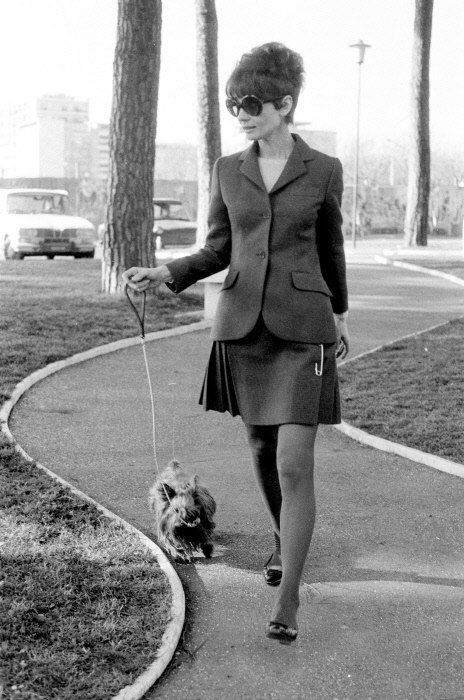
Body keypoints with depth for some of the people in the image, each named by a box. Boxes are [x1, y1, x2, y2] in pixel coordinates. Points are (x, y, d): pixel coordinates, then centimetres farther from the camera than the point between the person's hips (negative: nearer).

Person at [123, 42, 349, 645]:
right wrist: (165, 274, -8)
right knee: (262, 450, 16)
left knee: (294, 464, -11)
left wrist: (340, 316, 22)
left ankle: (287, 599, -3)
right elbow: (218, 251, 9)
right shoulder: (228, 171, 5)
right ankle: (283, 539, 43)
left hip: (302, 331, -3)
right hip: (241, 326, 3)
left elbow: (331, 247, 11)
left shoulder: (324, 171, -2)